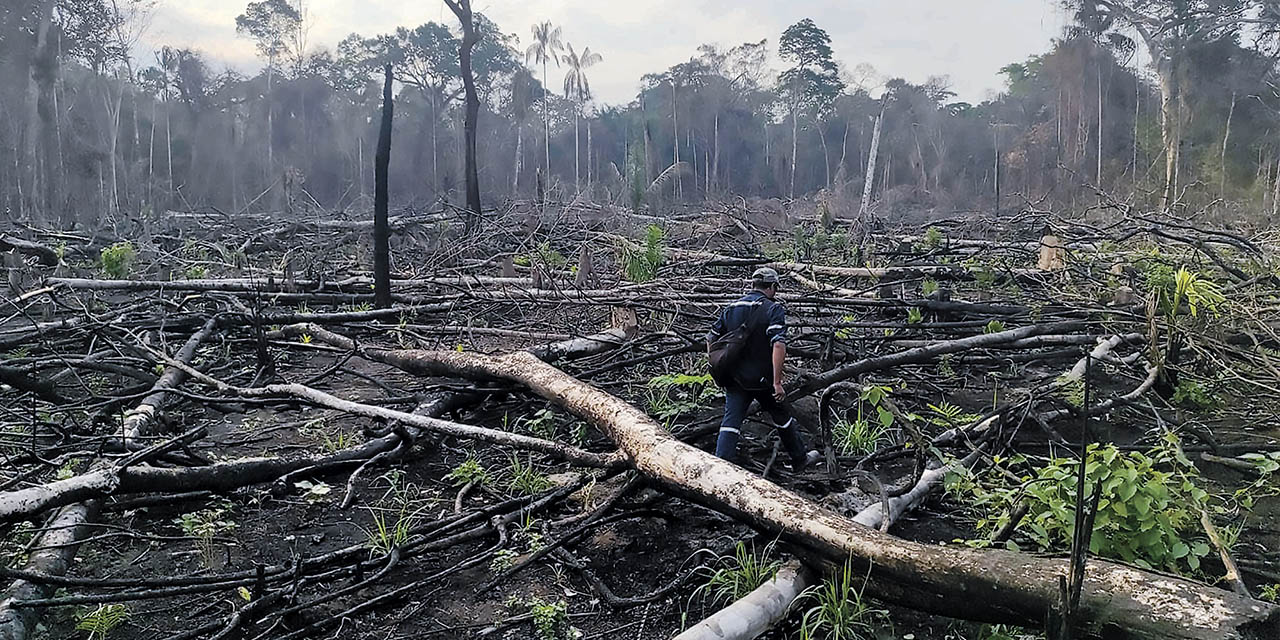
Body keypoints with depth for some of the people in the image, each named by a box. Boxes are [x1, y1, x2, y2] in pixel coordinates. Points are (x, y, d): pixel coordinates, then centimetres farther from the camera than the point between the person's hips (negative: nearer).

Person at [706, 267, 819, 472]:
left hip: (734, 378, 4)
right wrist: (777, 382, -23)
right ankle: (799, 460, 33)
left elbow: (711, 339, 10)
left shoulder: (731, 308, 7)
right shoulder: (773, 309, -10)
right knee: (782, 417, 16)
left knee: (731, 421, 3)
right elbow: (778, 345, -23)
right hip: (762, 379, -3)